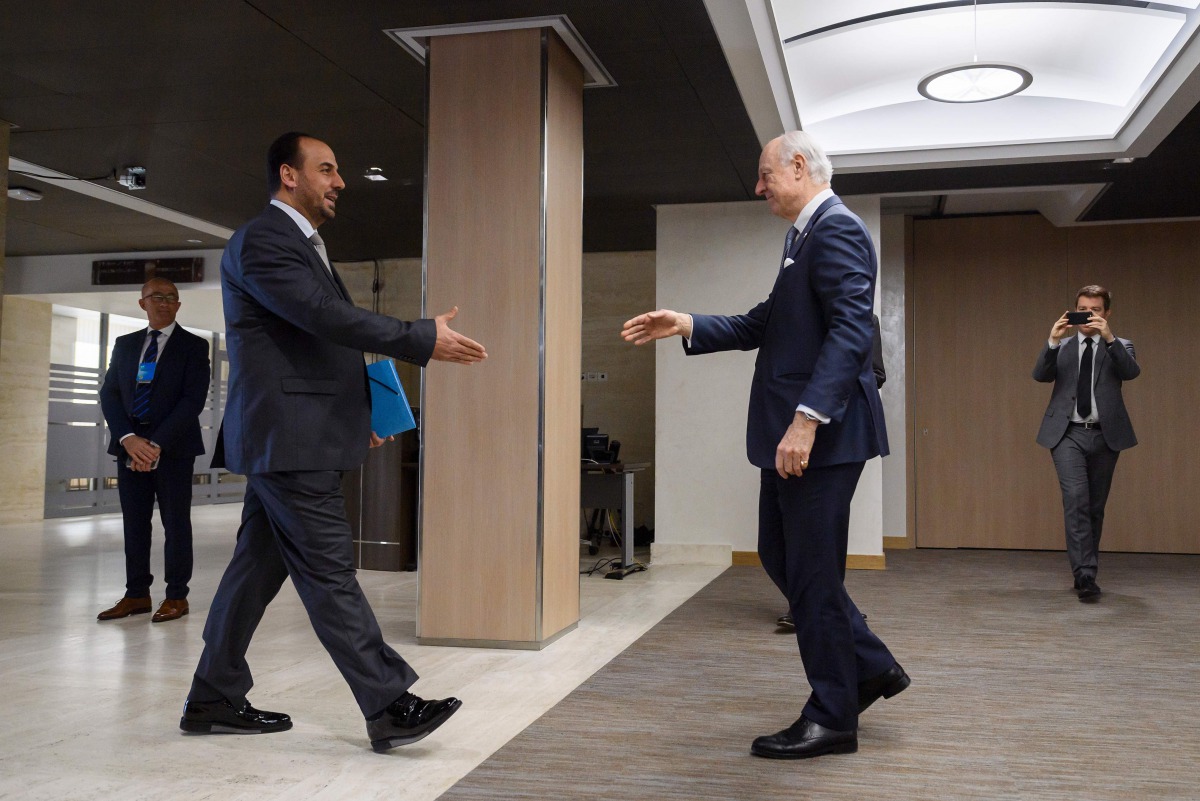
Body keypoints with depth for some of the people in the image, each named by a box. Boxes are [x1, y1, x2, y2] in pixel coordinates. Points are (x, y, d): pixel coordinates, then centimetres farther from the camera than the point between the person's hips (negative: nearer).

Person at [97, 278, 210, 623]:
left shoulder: (194, 346, 1)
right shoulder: (124, 344, 14)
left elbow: (193, 400, -9)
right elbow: (109, 394, 7)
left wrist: (158, 444, -16)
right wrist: (128, 438, -10)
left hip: (174, 448, -4)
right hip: (130, 445, 4)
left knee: (175, 523, 1)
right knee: (134, 523, 6)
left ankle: (176, 596, 7)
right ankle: (136, 594, 14)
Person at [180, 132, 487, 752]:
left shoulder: (303, 245, 22)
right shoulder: (261, 240, -10)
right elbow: (326, 316, -22)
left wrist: (358, 415, 17)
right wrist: (424, 339, -21)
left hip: (295, 439, 10)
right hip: (288, 439, -10)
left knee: (259, 567, 13)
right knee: (329, 571, -8)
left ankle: (214, 701, 23)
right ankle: (388, 707, -4)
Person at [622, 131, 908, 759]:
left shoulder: (836, 229, -12)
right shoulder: (805, 235, 19)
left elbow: (851, 329, -23)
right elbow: (768, 324, 20)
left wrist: (808, 418, -30)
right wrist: (686, 326, 13)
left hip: (821, 432, -10)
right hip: (793, 430, 10)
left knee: (813, 573, 0)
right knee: (781, 559, 17)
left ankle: (832, 720, 15)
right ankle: (870, 667, 29)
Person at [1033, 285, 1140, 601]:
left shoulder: (1119, 347, 8)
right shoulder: (1061, 348, 11)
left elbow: (1132, 371, -13)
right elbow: (1040, 375, -7)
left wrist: (1109, 338, -26)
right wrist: (1052, 342, -21)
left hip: (1105, 435, 1)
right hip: (1068, 434, -1)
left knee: (1096, 506, 7)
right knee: (1076, 500, -15)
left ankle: (1086, 572, 20)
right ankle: (1085, 574, -16)